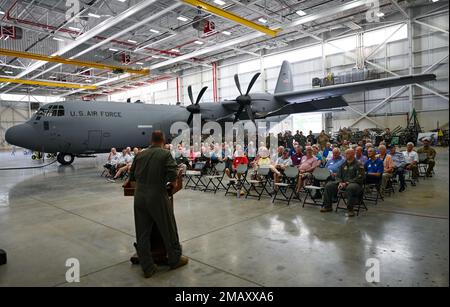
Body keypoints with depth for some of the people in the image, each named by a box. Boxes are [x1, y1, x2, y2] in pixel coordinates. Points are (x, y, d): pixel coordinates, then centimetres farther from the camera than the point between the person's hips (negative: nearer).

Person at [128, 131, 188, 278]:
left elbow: (132, 176, 14)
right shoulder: (166, 154, -4)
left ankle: (147, 268, 21)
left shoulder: (140, 154, 8)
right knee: (168, 229, 14)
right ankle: (175, 259, 30)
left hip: (139, 197, 4)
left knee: (142, 233, 12)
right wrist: (173, 183, 6)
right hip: (157, 197, -4)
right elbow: (172, 176, -14)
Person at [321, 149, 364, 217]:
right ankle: (328, 206, 0)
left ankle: (350, 209, -28)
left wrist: (347, 183, -19)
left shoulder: (358, 165, -5)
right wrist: (340, 182, -7)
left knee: (350, 187, -41)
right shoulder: (343, 164, 14)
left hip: (354, 183, -6)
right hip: (343, 183, 6)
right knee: (329, 185, -9)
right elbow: (338, 175, 15)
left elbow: (359, 178, -14)